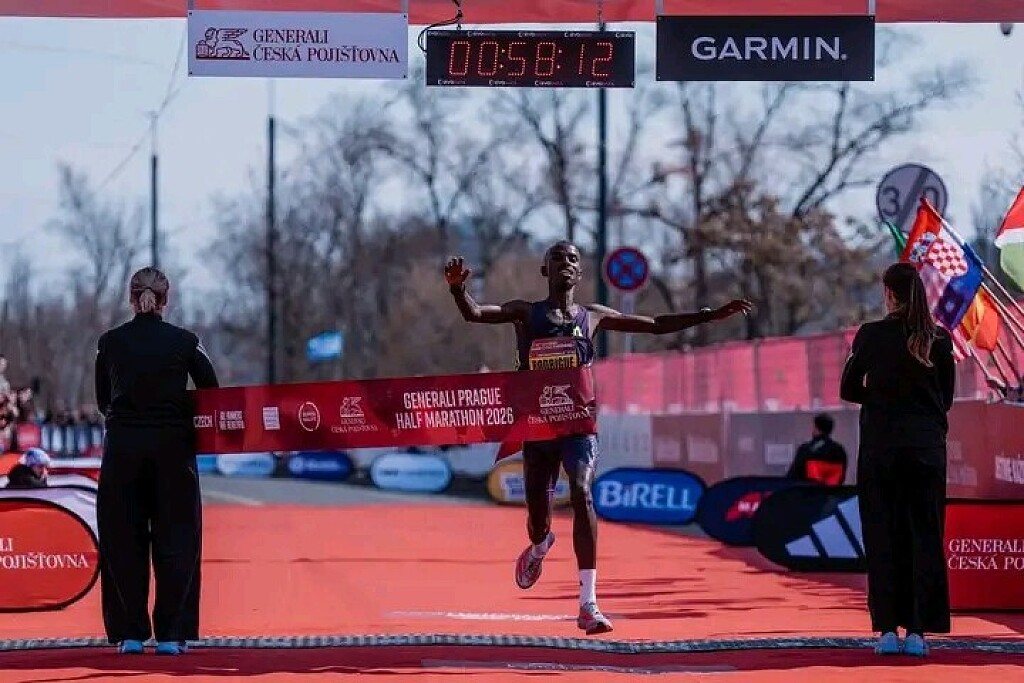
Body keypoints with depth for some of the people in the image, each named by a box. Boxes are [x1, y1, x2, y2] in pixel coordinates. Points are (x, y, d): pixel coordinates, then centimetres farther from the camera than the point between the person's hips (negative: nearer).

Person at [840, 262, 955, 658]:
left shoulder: (871, 336, -5)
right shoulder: (939, 340, 0)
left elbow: (848, 390, 3)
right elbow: (947, 398, 9)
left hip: (880, 449, -2)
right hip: (927, 450, 2)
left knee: (882, 537, 4)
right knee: (924, 537, 5)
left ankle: (888, 629, 1)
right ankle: (918, 630, 2)